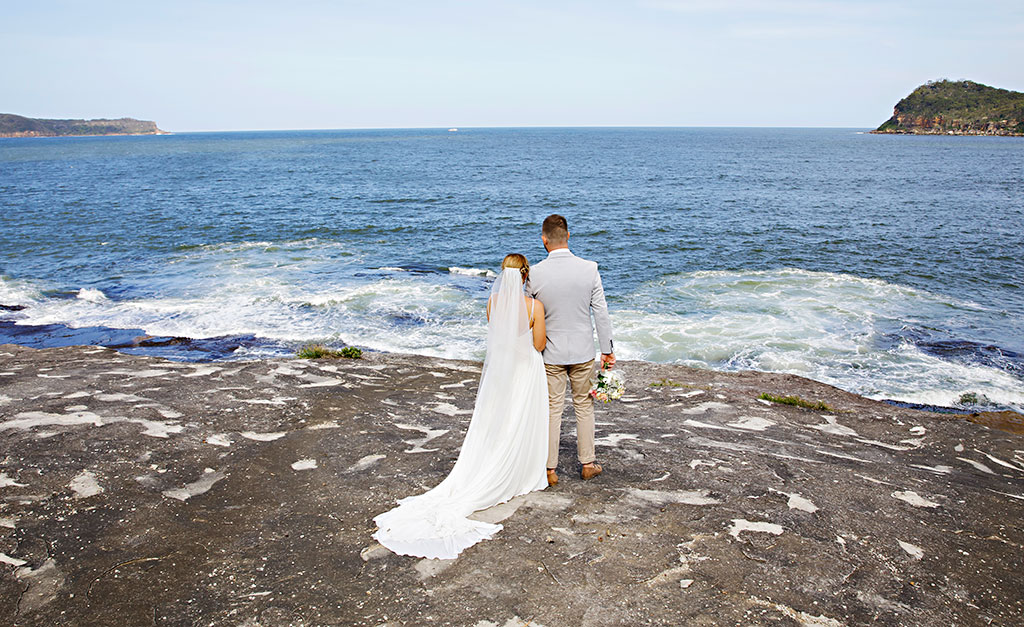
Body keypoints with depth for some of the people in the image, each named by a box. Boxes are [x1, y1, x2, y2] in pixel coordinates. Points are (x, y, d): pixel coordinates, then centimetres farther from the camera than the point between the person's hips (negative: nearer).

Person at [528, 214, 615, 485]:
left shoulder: (534, 274, -13)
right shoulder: (589, 269, -10)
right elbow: (601, 312, -6)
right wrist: (607, 349, 4)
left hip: (550, 354, -1)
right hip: (583, 352, 1)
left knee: (552, 409, 9)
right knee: (584, 406, 16)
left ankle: (550, 469, 16)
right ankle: (587, 463, 25)